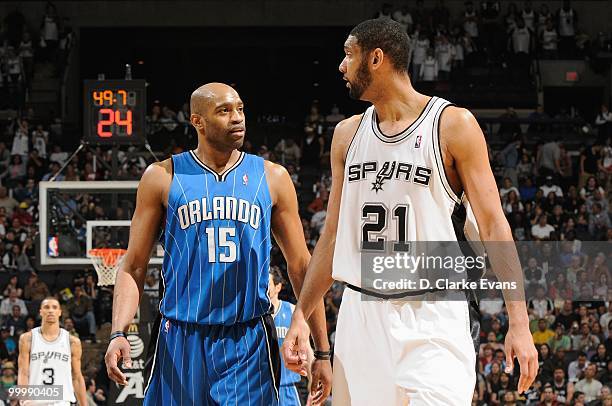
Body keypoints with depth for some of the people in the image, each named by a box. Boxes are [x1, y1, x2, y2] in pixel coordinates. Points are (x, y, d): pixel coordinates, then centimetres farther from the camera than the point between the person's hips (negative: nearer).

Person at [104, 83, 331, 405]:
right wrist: (119, 333, -12)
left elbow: (300, 266, 8)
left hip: (249, 343, 1)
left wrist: (322, 352, 4)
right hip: (182, 339, 0)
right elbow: (133, 267, 3)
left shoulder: (272, 178, 6)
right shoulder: (163, 177, 2)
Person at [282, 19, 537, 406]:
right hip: (360, 314, 5)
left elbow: (493, 225, -6)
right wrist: (301, 316, 13)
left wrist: (519, 322, -13)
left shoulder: (453, 124, -4)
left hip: (431, 320, -5)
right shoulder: (348, 134, 12)